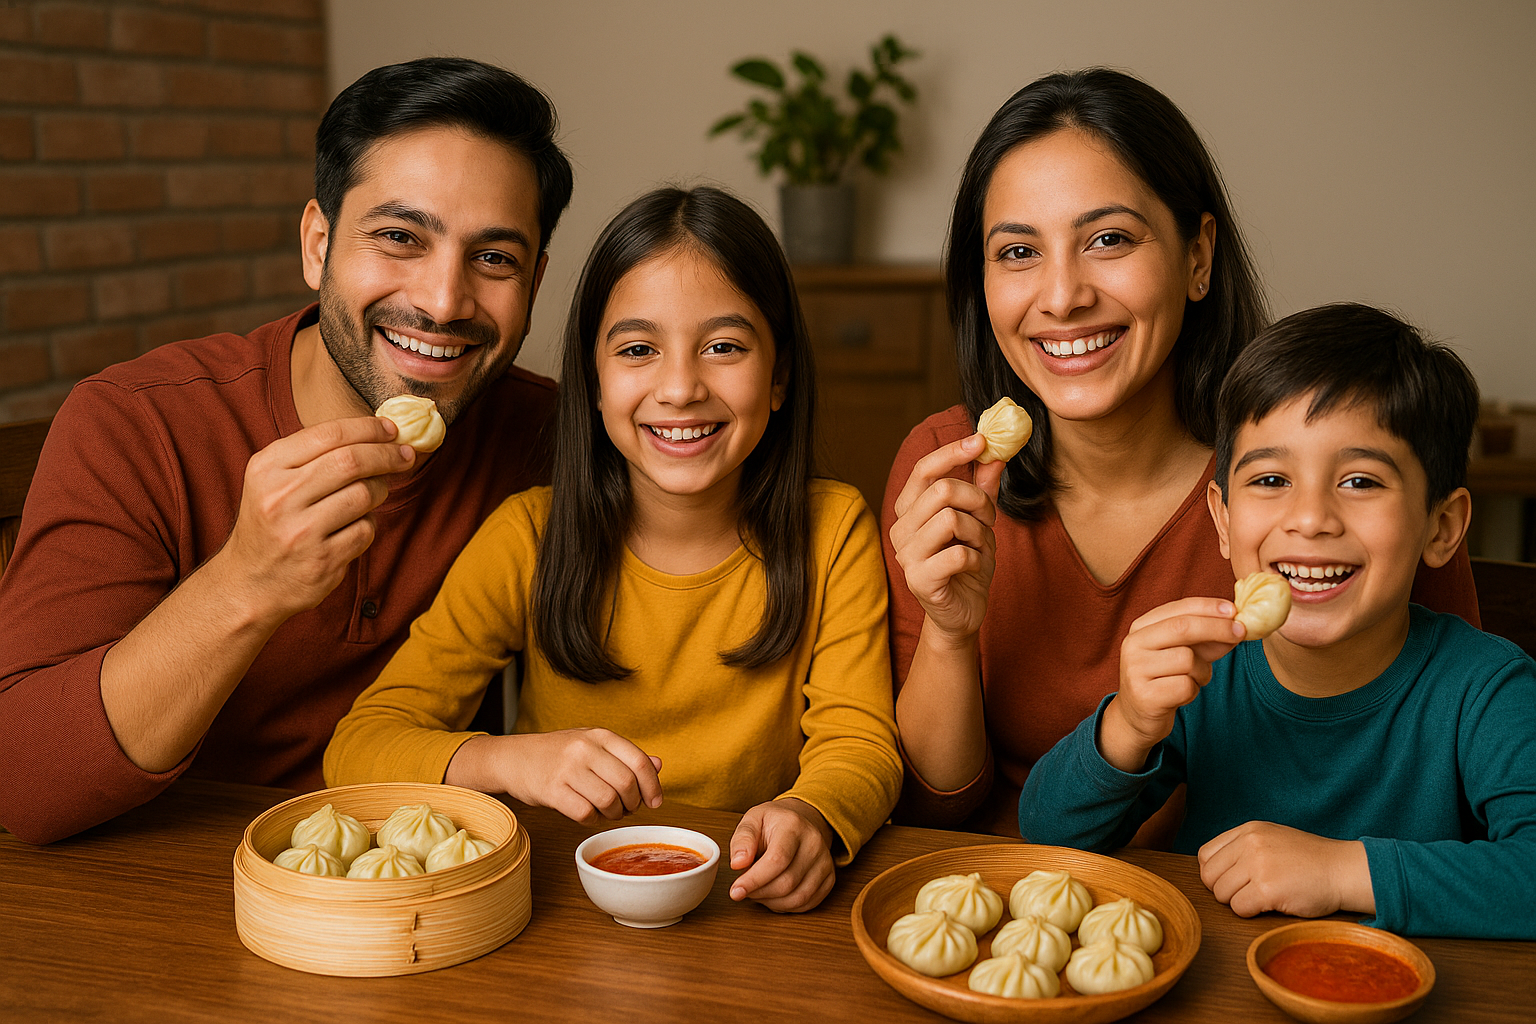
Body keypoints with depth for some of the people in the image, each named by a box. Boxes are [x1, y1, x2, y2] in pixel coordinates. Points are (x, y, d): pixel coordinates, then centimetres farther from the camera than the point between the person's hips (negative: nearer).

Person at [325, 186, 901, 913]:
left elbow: (859, 743, -9)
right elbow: (357, 747, -9)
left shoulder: (833, 531, -4)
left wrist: (812, 816, -33)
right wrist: (508, 760, -30)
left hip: (753, 906, 2)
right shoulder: (528, 538, -6)